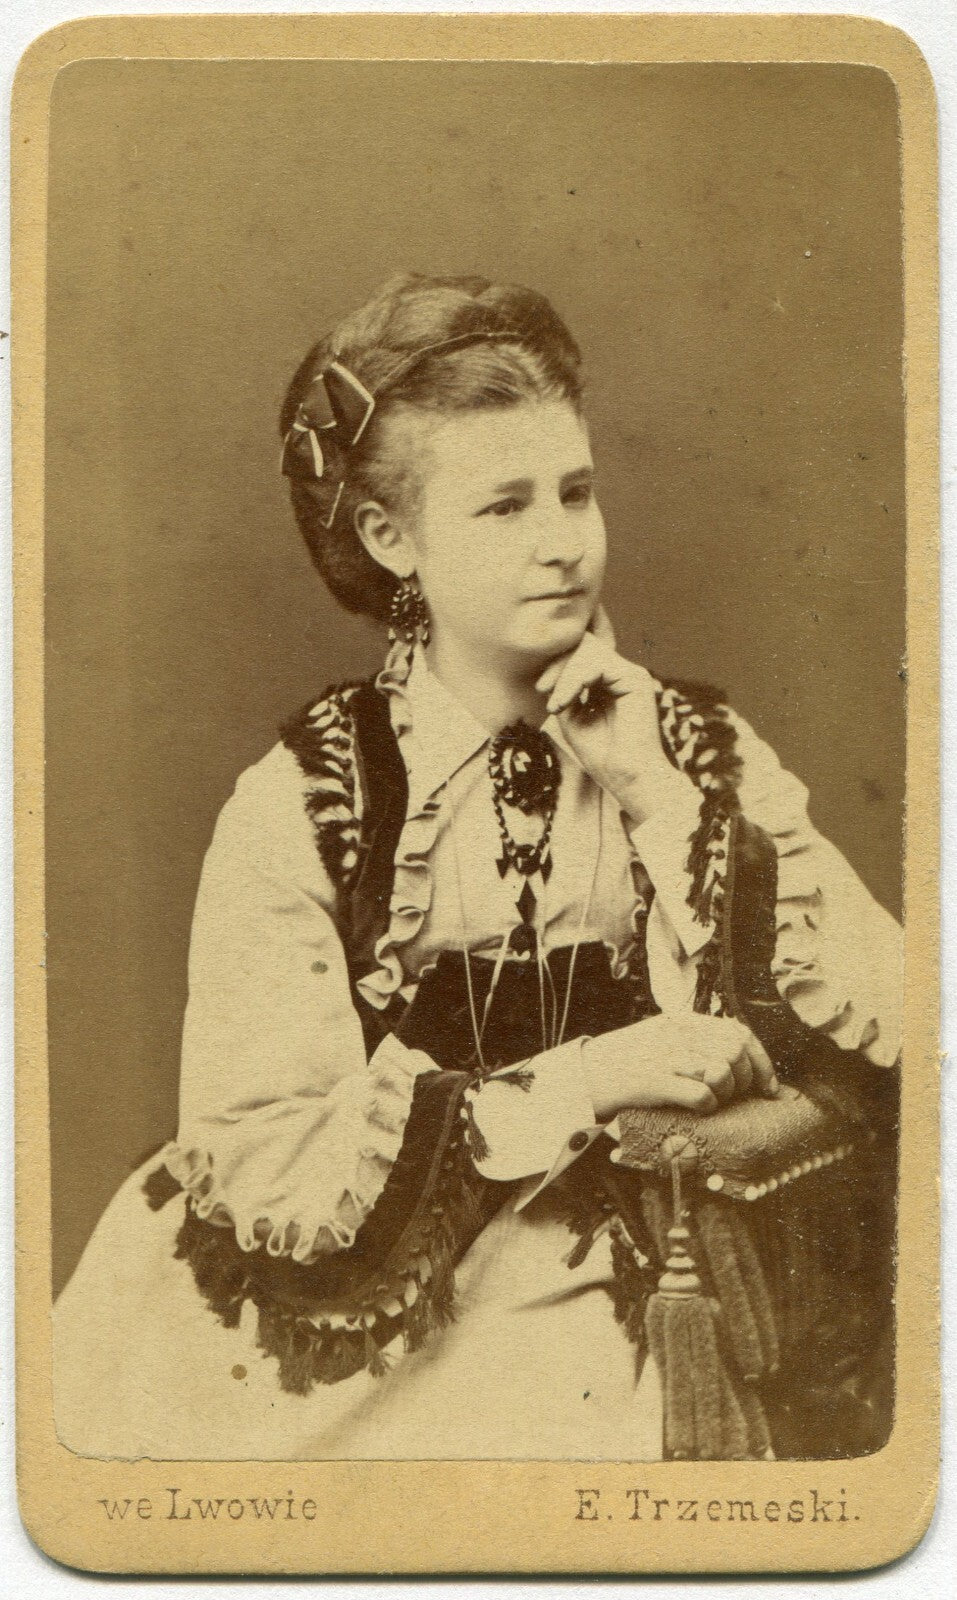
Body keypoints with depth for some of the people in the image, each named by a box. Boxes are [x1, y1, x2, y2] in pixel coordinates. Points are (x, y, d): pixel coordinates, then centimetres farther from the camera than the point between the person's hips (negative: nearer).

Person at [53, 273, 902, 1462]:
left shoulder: (698, 753, 4)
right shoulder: (303, 803, -5)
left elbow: (882, 1028, -5)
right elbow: (263, 1172, -10)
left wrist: (660, 802, -10)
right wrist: (581, 1086, -14)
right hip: (376, 1355, -1)